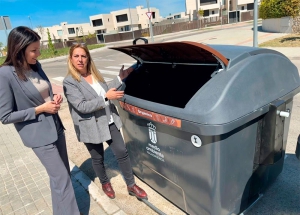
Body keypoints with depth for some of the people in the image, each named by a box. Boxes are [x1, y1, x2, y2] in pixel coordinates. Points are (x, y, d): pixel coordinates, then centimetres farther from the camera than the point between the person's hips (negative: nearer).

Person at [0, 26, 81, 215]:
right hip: (39, 135, -7)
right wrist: (40, 109, -18)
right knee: (61, 179, 1)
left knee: (63, 175, 19)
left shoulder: (36, 66, 3)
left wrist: (55, 98, -4)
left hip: (55, 126, 8)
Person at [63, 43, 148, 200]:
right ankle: (105, 183, 43)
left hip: (109, 122, 6)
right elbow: (82, 106, -23)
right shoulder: (69, 82, -15)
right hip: (91, 127, -5)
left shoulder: (94, 74, 7)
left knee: (122, 152, 8)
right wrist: (106, 97, -26)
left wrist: (120, 78, 8)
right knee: (98, 159, 15)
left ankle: (131, 185, 25)